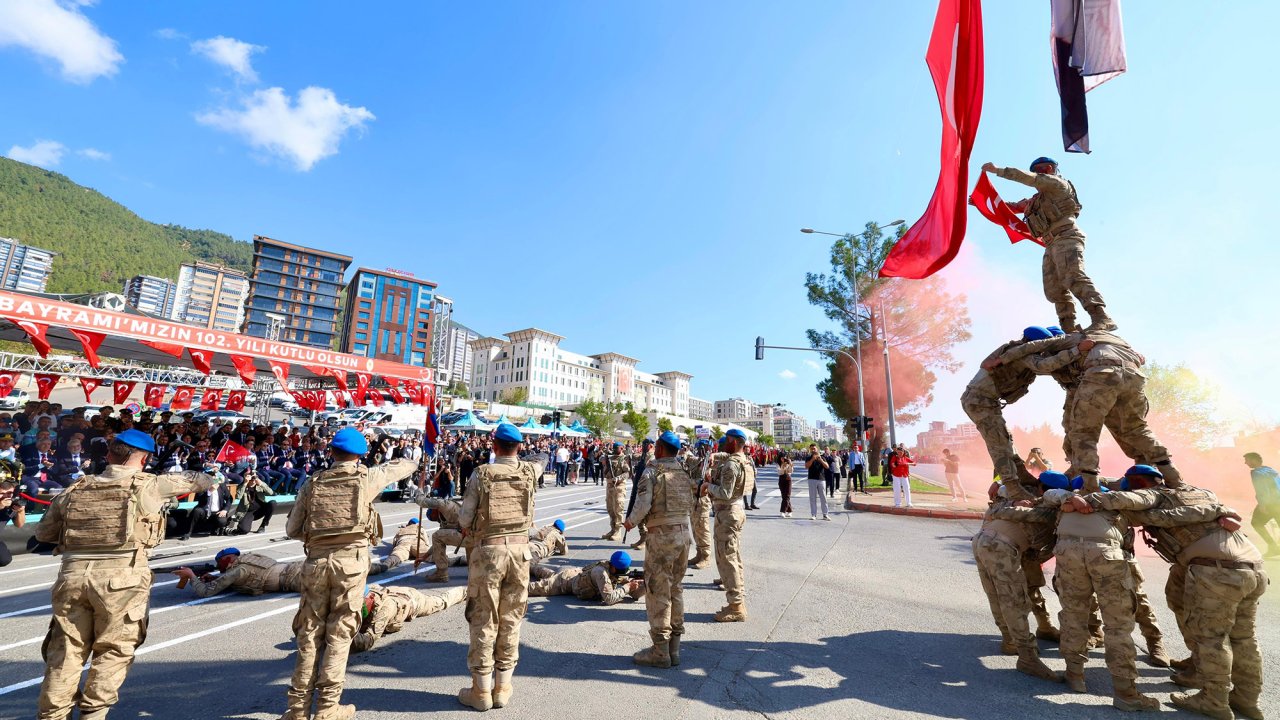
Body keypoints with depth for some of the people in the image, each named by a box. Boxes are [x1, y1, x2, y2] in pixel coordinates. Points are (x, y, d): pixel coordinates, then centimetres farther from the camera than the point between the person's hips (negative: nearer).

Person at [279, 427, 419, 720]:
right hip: (351, 560, -3)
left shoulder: (314, 482, 8)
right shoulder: (366, 477, 1)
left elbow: (292, 529, 9)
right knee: (339, 633, 5)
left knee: (310, 633, 13)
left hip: (316, 560, 3)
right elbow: (405, 467, 16)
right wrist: (411, 460, 39)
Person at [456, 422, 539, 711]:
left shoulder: (481, 474, -8)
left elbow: (464, 519, -4)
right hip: (519, 549, 2)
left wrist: (469, 529, 17)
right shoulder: (529, 472, -1)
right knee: (511, 620, 12)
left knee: (484, 620, 8)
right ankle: (502, 688, 23)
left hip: (488, 549, -2)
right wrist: (514, 455, 38)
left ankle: (481, 691, 18)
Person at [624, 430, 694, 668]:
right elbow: (691, 506, 10)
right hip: (684, 532, 7)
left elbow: (643, 505, -17)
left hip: (662, 535, -7)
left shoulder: (651, 471, -10)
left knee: (658, 592, 3)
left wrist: (631, 521, 0)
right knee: (676, 589, 15)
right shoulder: (683, 472, 9)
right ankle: (674, 648, 24)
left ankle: (660, 651, 10)